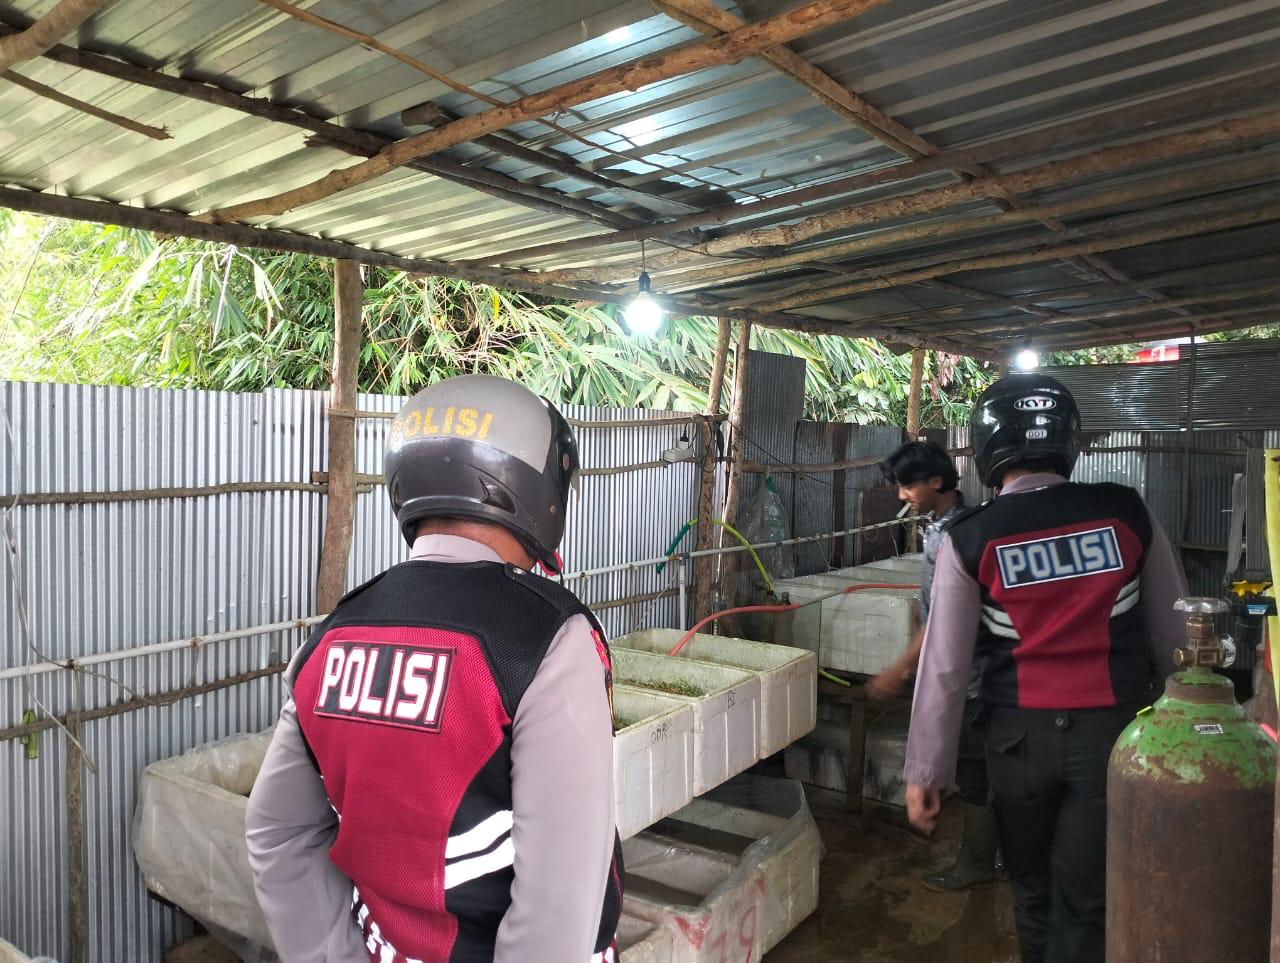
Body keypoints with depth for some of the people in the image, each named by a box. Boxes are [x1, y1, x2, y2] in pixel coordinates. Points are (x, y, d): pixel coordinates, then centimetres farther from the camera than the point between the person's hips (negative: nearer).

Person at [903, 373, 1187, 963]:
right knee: (1083, 902, 11)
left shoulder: (969, 539, -9)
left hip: (1021, 735, 0)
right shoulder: (1126, 512, -4)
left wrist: (925, 772, 0)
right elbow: (1171, 633, 4)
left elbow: (944, 668, -8)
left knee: (1031, 888, 22)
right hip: (1116, 729, 1)